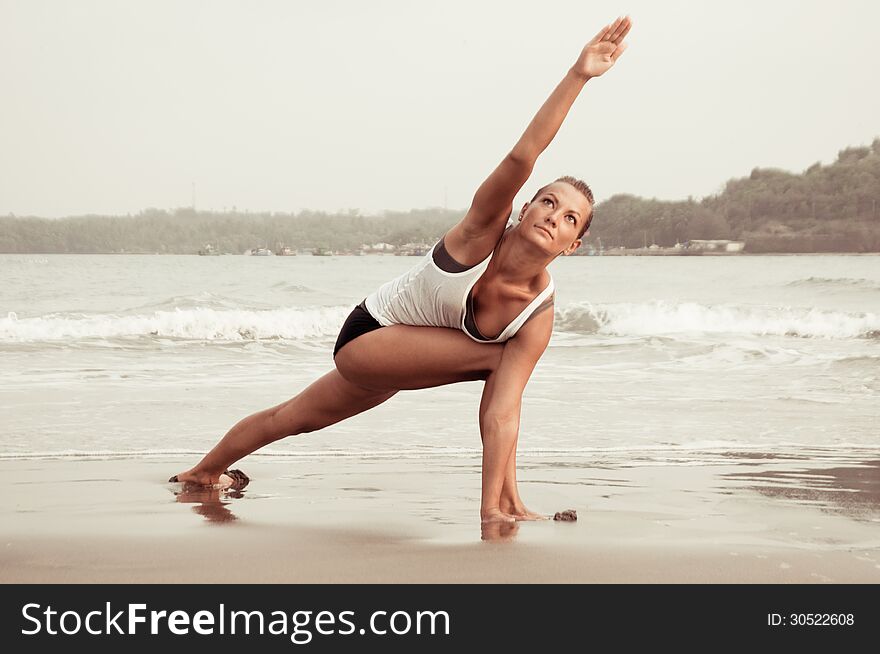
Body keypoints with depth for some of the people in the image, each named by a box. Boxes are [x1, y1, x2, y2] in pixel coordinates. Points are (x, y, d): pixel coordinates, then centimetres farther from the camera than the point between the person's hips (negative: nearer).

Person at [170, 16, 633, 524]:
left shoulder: (538, 316, -22)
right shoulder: (485, 229, -30)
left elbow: (503, 413, -26)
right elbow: (521, 158, -47)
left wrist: (489, 506, -34)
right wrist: (577, 76, -57)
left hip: (400, 357, 5)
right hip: (367, 335, -5)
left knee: (300, 417, 27)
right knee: (496, 357, -25)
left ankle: (204, 472, 54)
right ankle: (509, 500, -16)